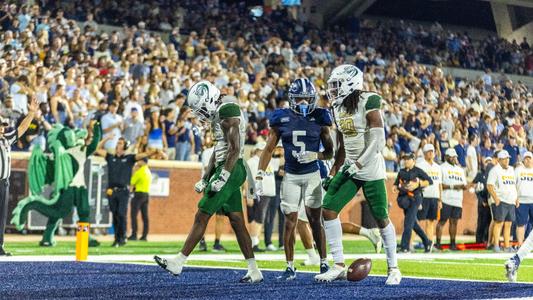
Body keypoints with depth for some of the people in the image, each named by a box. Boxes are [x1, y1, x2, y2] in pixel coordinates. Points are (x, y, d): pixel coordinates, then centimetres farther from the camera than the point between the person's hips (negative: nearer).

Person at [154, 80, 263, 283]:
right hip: (225, 169, 10)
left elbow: (234, 149, -20)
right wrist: (205, 179, 21)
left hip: (230, 170, -10)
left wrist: (222, 178, -21)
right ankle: (254, 271, 13)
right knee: (237, 221, 10)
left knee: (201, 217, -5)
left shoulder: (227, 110, -15)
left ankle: (178, 262, 1)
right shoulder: (219, 113, 17)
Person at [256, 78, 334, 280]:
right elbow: (269, 149, 4)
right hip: (291, 176, 1)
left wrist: (315, 155, -18)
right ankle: (290, 267, 11)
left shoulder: (319, 119, -1)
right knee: (290, 221, 2)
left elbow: (330, 152, 3)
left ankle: (324, 263, 11)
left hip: (312, 175, -1)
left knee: (315, 220, -1)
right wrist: (259, 177, -3)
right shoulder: (282, 119, 0)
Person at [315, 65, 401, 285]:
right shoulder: (339, 108, 10)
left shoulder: (368, 104, -14)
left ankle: (393, 268, 17)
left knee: (381, 219, 2)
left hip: (370, 169, -7)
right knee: (328, 210, -3)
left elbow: (377, 141, -20)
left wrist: (358, 164, -24)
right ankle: (339, 266, 4)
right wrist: (333, 173, 15)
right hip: (349, 167, 7)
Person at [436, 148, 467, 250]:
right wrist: (452, 186, -16)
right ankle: (438, 242, -5)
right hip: (446, 200, -6)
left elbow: (465, 185, 20)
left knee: (454, 222, 6)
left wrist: (463, 186, -4)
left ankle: (452, 243, 11)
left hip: (458, 201, 6)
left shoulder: (460, 169, 21)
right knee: (442, 221, -7)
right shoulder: (442, 168, -1)